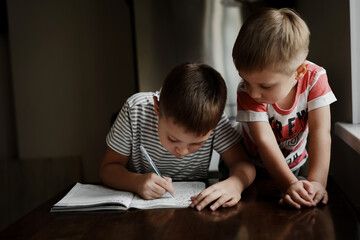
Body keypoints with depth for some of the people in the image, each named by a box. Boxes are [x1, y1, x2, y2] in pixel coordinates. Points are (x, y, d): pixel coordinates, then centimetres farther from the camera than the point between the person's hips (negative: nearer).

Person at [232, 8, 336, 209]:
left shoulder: (314, 78, -27)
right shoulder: (248, 91, -31)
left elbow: (320, 132, -31)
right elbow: (265, 140, -39)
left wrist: (317, 182, -45)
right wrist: (290, 184, -52)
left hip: (291, 164, 2)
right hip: (251, 165, -2)